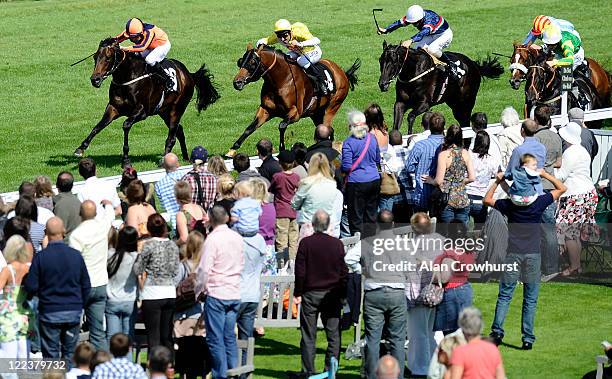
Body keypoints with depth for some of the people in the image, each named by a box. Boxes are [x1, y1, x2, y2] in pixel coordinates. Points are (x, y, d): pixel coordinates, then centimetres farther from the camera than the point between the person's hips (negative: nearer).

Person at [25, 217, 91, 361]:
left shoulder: (40, 257, -11)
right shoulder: (76, 255, -2)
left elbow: (31, 287, -10)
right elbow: (86, 286, 5)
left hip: (49, 312, -2)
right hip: (74, 313, 3)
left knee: (51, 356, 4)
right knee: (70, 353, 11)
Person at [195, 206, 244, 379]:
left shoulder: (212, 239, -13)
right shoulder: (237, 238, 6)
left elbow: (204, 269, -14)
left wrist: (199, 291, -1)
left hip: (216, 293, -6)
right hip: (235, 293, 6)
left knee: (215, 338, -1)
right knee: (229, 337, 13)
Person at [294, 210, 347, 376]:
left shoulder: (306, 243, -7)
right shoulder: (337, 244, -2)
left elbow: (300, 271, -5)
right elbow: (343, 272, 2)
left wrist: (298, 293, 3)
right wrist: (343, 294, 11)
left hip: (310, 294, -1)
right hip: (332, 294, 1)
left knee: (309, 336, 4)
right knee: (333, 335, 6)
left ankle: (308, 371, 3)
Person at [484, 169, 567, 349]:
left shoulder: (509, 205, -1)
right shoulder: (539, 203, -3)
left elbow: (486, 200, 15)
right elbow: (562, 188, 10)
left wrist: (498, 181, 18)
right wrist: (545, 175, 10)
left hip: (513, 254, 0)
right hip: (533, 255, 0)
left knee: (504, 296, 5)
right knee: (530, 299, 3)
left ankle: (497, 332, -5)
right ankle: (528, 339, 1)